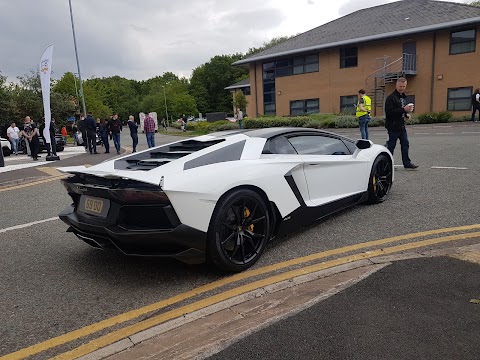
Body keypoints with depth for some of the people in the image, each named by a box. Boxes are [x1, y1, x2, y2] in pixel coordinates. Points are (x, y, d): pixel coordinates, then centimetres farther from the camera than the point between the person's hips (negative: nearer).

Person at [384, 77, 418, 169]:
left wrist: (407, 114, 9)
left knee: (405, 144, 9)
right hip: (393, 126, -9)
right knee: (391, 145, -1)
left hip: (401, 126, 9)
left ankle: (407, 163, 15)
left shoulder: (403, 97, 16)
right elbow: (389, 112, -24)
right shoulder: (391, 97, -14)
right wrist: (404, 110, -26)